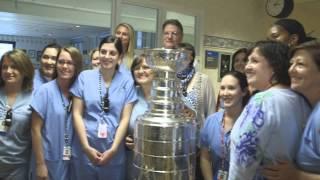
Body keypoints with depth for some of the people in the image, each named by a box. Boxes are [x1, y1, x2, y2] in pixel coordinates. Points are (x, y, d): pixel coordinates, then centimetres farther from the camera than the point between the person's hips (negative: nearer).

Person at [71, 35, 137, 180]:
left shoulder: (127, 82, 0)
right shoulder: (84, 77, 0)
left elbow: (125, 118, -2)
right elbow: (77, 114, -1)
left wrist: (113, 149, -10)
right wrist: (86, 147, -8)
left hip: (114, 152, 0)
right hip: (84, 149, 0)